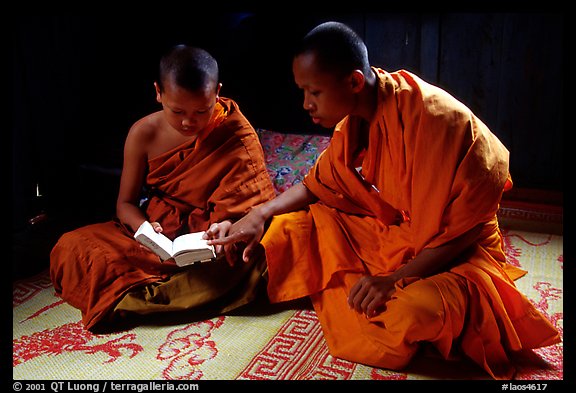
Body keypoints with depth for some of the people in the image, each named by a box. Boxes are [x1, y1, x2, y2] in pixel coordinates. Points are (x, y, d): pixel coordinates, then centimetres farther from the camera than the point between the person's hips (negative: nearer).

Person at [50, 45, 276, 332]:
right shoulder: (144, 133, -6)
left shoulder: (236, 133, -13)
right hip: (154, 227, 3)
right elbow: (125, 203, 2)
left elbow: (251, 204, -11)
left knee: (235, 262, -38)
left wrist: (228, 226, -35)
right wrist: (144, 227, -22)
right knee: (70, 248, -17)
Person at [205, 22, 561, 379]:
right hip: (385, 233, 7)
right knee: (290, 228, -2)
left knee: (413, 316, -38)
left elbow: (461, 228, -21)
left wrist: (395, 279, -25)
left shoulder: (434, 118, -27)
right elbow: (319, 183, 8)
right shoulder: (355, 118, -4)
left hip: (455, 252, -7)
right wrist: (260, 215, -6)